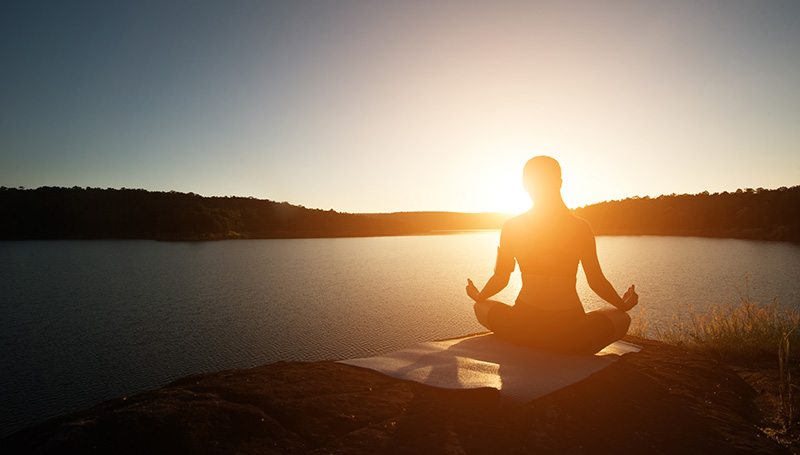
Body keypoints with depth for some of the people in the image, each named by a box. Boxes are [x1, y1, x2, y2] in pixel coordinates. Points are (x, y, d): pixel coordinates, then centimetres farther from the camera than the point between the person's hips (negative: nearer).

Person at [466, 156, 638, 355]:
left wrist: (478, 296, 24)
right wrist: (624, 305, 22)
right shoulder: (581, 228, -5)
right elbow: (596, 281, 2)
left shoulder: (511, 227, -3)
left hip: (522, 329, 1)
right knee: (622, 317, 29)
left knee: (481, 308, 31)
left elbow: (500, 279, 2)